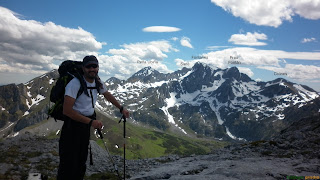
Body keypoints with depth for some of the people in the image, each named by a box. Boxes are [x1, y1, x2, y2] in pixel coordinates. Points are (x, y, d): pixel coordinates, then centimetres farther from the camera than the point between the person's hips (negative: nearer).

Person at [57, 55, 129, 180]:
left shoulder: (98, 83, 0)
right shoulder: (75, 84, -22)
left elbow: (107, 95, 22)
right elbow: (67, 110, -27)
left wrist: (121, 109, 21)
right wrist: (91, 122, -27)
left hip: (86, 124, 7)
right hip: (73, 124, -7)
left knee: (82, 160, 18)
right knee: (69, 163, -6)